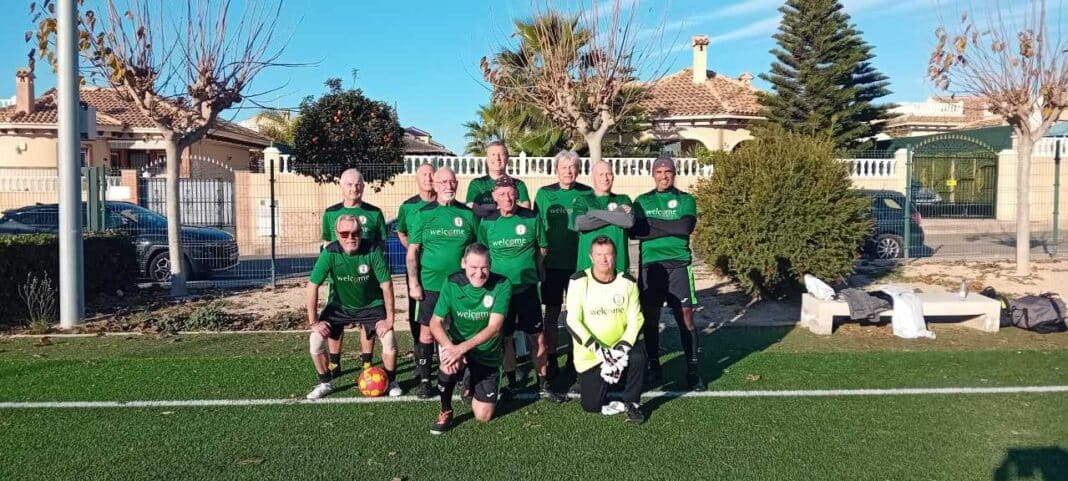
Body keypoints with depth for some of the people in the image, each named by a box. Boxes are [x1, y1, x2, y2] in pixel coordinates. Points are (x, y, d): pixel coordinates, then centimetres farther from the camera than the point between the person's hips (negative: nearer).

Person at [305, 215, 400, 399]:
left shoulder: (372, 252, -24)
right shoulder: (329, 253, -24)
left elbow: (386, 285, -18)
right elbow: (312, 287, -20)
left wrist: (389, 318, -18)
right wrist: (313, 321, -20)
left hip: (371, 306, -1)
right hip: (339, 306, 1)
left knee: (389, 339, -19)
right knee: (316, 340, -14)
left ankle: (391, 381, 9)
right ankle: (325, 383, 12)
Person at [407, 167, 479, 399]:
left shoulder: (468, 214, 3)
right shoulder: (424, 214, 1)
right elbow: (412, 251, 2)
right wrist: (413, 283, -5)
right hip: (430, 284, -1)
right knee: (427, 333, 3)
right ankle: (424, 379, 16)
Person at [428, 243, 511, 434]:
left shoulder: (502, 285, -19)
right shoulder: (452, 283, -14)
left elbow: (494, 328, -25)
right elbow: (435, 322, -14)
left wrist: (462, 348, -38)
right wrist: (449, 346, -34)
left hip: (487, 355, 0)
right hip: (457, 347, 0)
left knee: (483, 416, 0)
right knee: (449, 365, -36)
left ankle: (471, 385, 34)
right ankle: (445, 413, -6)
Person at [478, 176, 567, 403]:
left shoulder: (531, 218, -5)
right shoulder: (487, 222, -3)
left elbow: (542, 249, 7)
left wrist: (528, 266, 7)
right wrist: (502, 267, 6)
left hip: (527, 287, -1)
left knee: (537, 337, 2)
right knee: (505, 338, 11)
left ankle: (543, 385, 15)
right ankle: (511, 382, 28)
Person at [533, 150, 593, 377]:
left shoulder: (587, 194, 3)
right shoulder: (544, 194, 2)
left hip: (579, 262, 0)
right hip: (553, 262, 0)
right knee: (552, 312, 5)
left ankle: (573, 357, 21)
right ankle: (551, 359, 14)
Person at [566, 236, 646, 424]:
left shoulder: (627, 282, -5)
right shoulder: (579, 281, -12)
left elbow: (635, 320, -6)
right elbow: (572, 322, -16)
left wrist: (622, 348, -23)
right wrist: (598, 350, -25)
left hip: (620, 347, 1)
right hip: (590, 354, -1)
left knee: (638, 354, -31)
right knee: (591, 406, -6)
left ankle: (631, 403, -7)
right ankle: (594, 380, 28)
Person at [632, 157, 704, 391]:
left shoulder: (686, 200, 7)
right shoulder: (642, 201, 11)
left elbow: (686, 227, -11)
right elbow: (636, 231, -5)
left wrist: (652, 223, -7)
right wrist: (671, 228, -11)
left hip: (678, 264, -1)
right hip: (650, 265, 2)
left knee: (686, 318, -4)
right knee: (650, 319, 5)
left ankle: (693, 371, 4)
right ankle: (654, 369, 19)